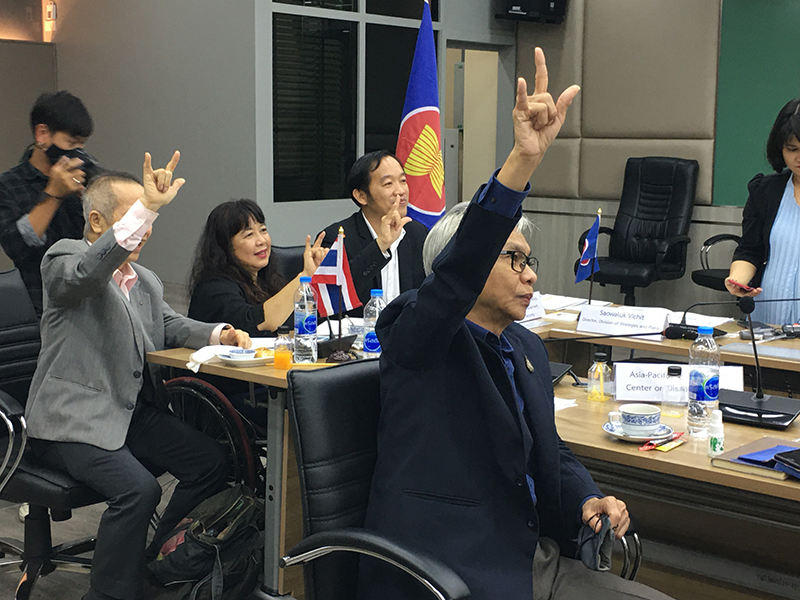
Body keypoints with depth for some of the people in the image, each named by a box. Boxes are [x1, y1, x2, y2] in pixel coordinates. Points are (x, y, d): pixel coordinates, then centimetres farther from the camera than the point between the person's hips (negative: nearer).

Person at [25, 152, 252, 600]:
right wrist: (146, 207, -44)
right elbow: (90, 270, -31)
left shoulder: (146, 281, 15)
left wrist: (216, 334, 1)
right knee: (138, 489, -28)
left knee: (213, 463, -6)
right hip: (73, 419, -7)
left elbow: (170, 325, 24)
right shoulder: (65, 258, -9)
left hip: (134, 411, 8)